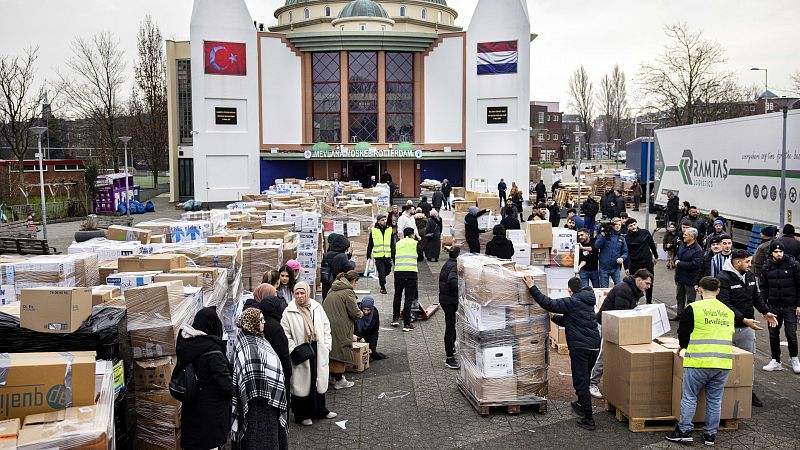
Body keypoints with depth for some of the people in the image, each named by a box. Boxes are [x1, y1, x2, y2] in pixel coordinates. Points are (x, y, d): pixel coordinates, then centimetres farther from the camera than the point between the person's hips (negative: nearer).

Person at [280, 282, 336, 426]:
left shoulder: (317, 307, 3)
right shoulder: (289, 312, -9)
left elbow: (326, 327, 10)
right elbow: (285, 335, -8)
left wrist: (327, 346, 4)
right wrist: (294, 351, -15)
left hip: (318, 350, 4)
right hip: (301, 353, -4)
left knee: (319, 379, 16)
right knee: (302, 383, 2)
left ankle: (320, 410, 33)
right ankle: (302, 415, 17)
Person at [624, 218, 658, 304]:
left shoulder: (645, 233, -2)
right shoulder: (627, 238, -8)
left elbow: (652, 245, 11)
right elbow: (626, 253, -7)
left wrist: (656, 256, 18)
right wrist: (627, 267, -9)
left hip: (648, 262, 2)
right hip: (634, 265, -2)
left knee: (649, 284, 11)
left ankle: (649, 302, 23)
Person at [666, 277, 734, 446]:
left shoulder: (694, 308, -4)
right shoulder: (728, 311, 13)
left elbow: (683, 332, 3)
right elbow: (730, 334, 23)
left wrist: (684, 347, 24)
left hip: (699, 362, -5)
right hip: (723, 362, 5)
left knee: (689, 396, 6)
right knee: (715, 399, 12)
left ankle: (685, 431, 8)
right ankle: (710, 434, 18)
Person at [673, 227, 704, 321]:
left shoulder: (697, 250, -20)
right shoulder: (682, 244, 5)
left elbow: (694, 264, -27)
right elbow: (677, 255, 18)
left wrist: (679, 263, -19)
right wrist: (676, 260, -6)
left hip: (690, 279, -8)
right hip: (680, 277, 8)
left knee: (690, 299, 4)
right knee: (679, 297, 20)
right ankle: (679, 314, 33)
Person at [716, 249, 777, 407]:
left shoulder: (750, 276, 9)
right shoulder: (723, 278, -16)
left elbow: (756, 296, 23)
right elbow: (725, 305, -21)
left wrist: (765, 312, 11)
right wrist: (744, 320, -25)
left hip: (747, 326, 7)